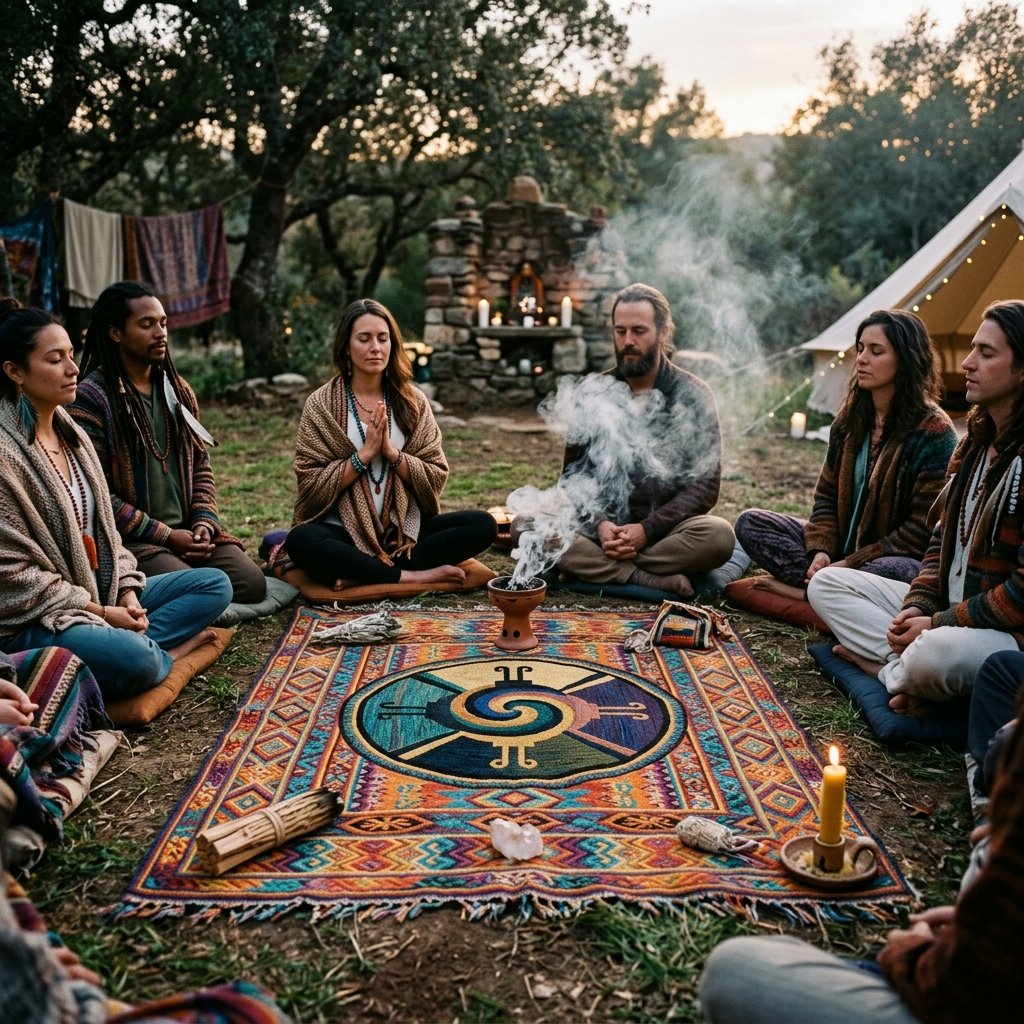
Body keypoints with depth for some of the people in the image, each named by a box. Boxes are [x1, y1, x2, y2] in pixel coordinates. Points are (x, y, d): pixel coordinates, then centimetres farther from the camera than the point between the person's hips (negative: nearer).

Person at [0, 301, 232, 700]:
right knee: (132, 658, -35)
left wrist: (127, 590, -2)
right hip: (34, 620, -9)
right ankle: (163, 653, -3)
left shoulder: (70, 432, 8)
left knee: (215, 584, 4)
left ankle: (143, 648, -14)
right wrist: (101, 613, -15)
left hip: (101, 592, 9)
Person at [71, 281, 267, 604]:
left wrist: (204, 523, -2)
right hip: (130, 539, -6)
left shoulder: (177, 389, 14)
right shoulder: (90, 398, -8)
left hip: (188, 532, 6)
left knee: (252, 584, -16)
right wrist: (166, 535, -13)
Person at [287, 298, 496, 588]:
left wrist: (391, 451, -13)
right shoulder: (321, 404, -1)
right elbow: (312, 485, -7)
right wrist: (365, 453, -15)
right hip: (344, 530, -3)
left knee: (483, 525, -20)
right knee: (300, 541, -35)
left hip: (404, 529, 3)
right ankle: (414, 576, -25)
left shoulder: (412, 401, 5)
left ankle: (362, 571, -21)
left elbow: (435, 478, 2)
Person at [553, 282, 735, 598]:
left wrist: (647, 530, -19)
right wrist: (599, 524, -16)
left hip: (666, 530, -1)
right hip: (600, 527, 2)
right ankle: (653, 581, -26)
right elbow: (572, 474, 4)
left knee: (718, 536, -33)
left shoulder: (693, 396, -1)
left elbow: (704, 486, -5)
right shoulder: (593, 393, 4)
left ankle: (600, 569, -19)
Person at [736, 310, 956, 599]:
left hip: (898, 557, -6)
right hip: (842, 546, 6)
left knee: (890, 572, -42)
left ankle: (804, 590, -17)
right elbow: (827, 495, 8)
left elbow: (924, 529, -17)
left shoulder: (934, 433, -14)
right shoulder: (851, 418, 6)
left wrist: (850, 564, -20)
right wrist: (820, 550, -12)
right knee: (750, 522, -7)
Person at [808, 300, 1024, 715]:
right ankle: (906, 669, -15)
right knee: (826, 584, 4)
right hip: (946, 609, 9)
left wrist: (937, 625, -18)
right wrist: (917, 606, -2)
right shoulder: (975, 443, 10)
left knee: (936, 654, -41)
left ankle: (888, 664, -7)